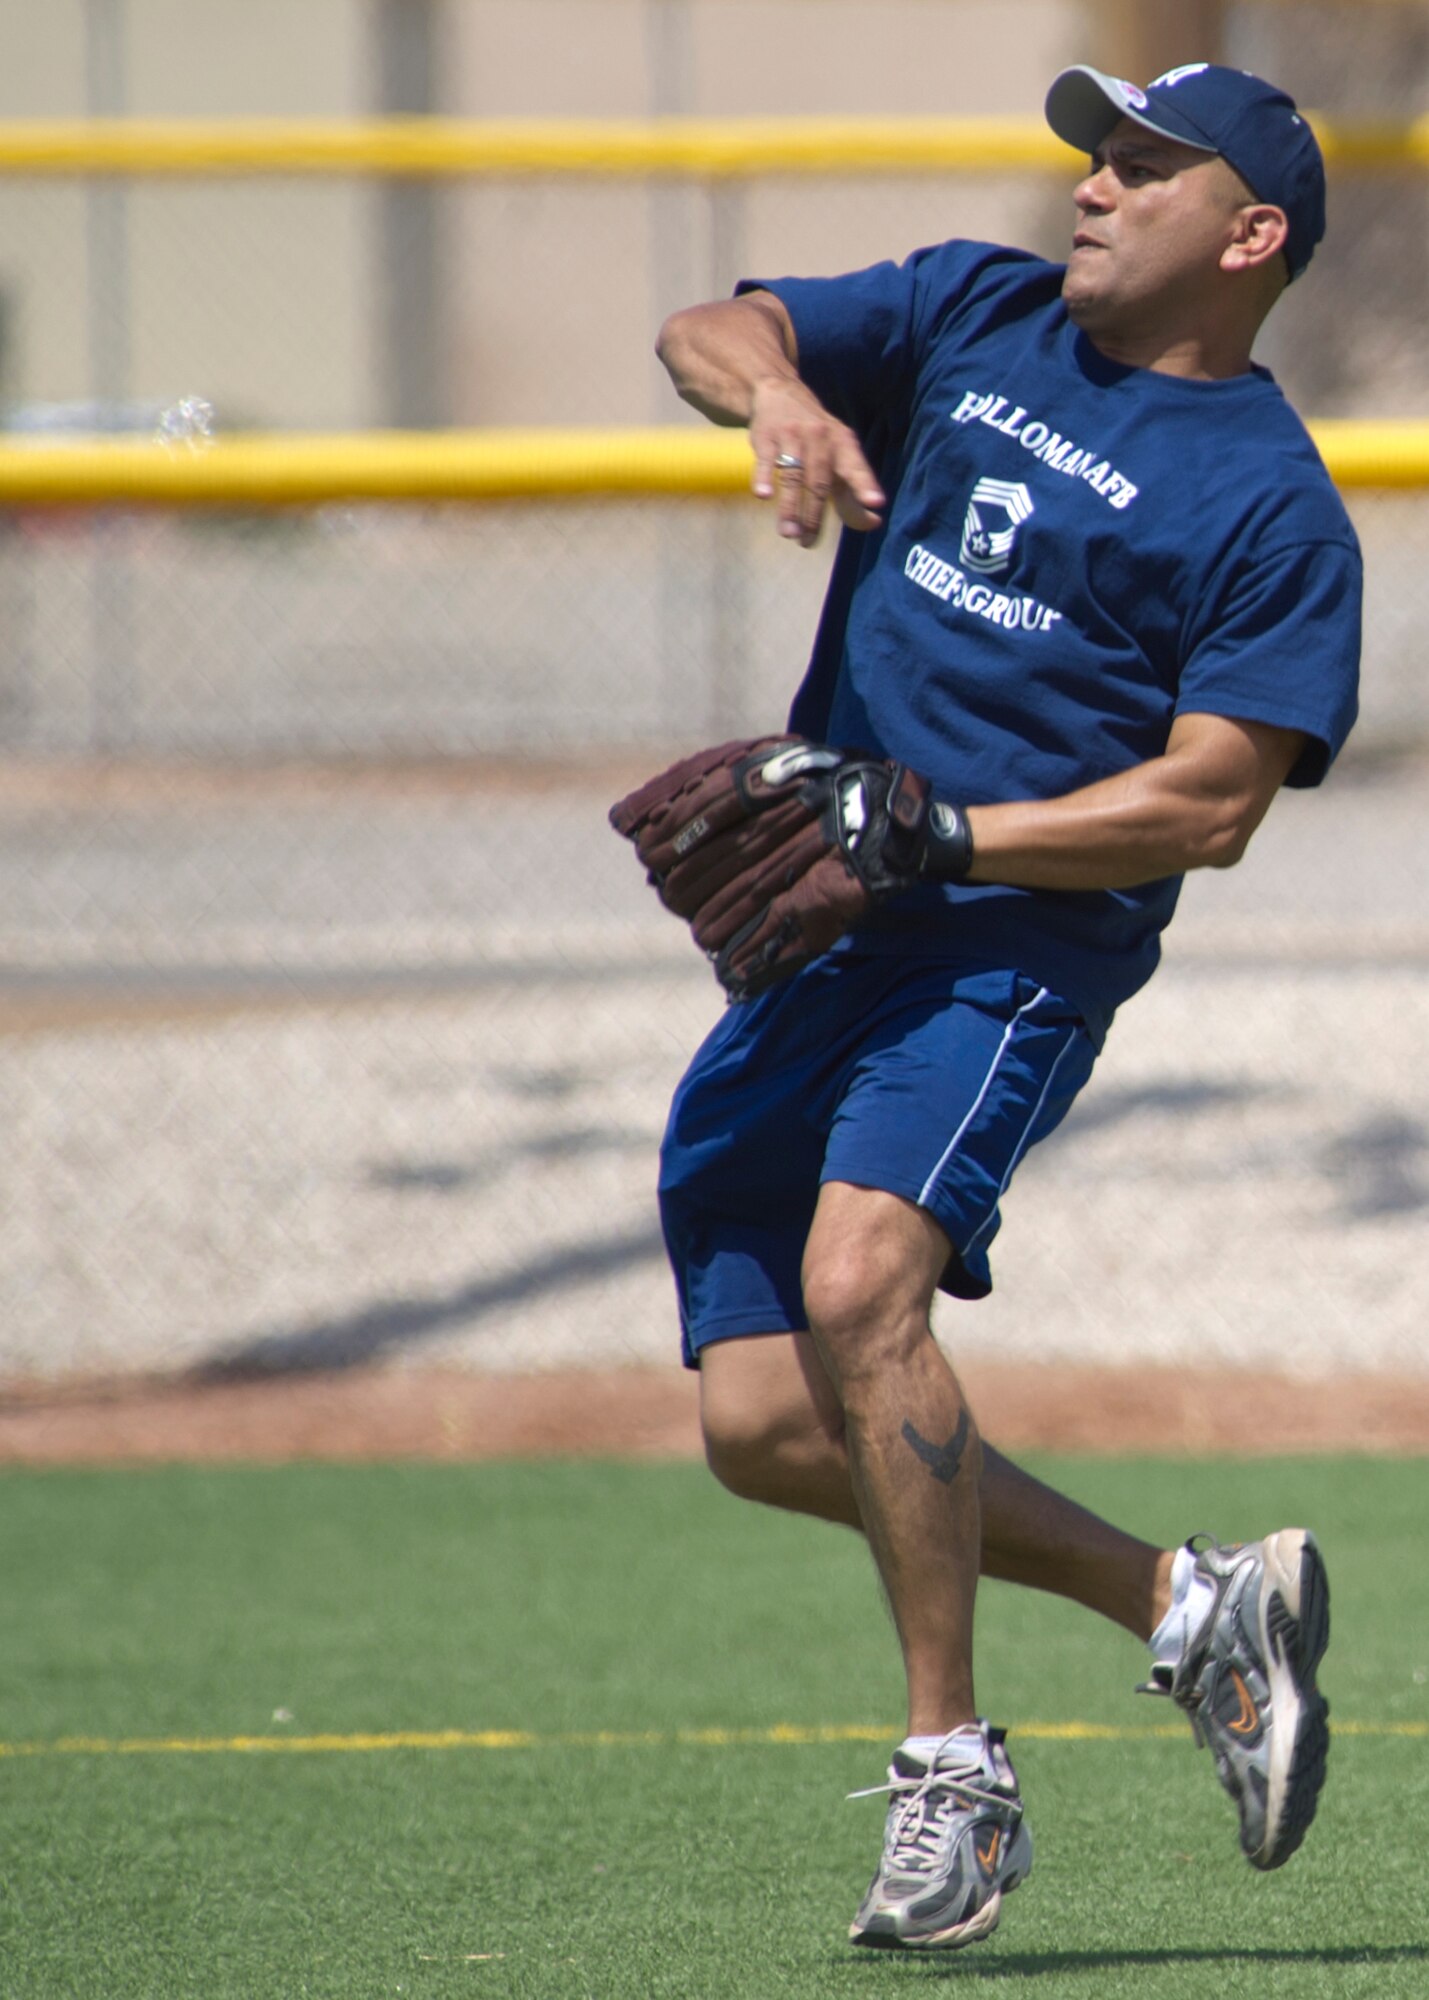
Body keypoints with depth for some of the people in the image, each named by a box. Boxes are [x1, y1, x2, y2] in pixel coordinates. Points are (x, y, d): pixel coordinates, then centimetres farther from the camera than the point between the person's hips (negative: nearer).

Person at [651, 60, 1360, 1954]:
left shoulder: (1275, 505, -3)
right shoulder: (976, 317, 15)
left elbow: (1208, 805, -12)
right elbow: (709, 330, 7)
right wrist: (777, 389, -17)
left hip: (1013, 944, -7)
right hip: (806, 951, 7)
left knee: (859, 1278, -31)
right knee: (764, 1423, 2)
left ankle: (955, 1779, -21)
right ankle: (1191, 1605, 17)